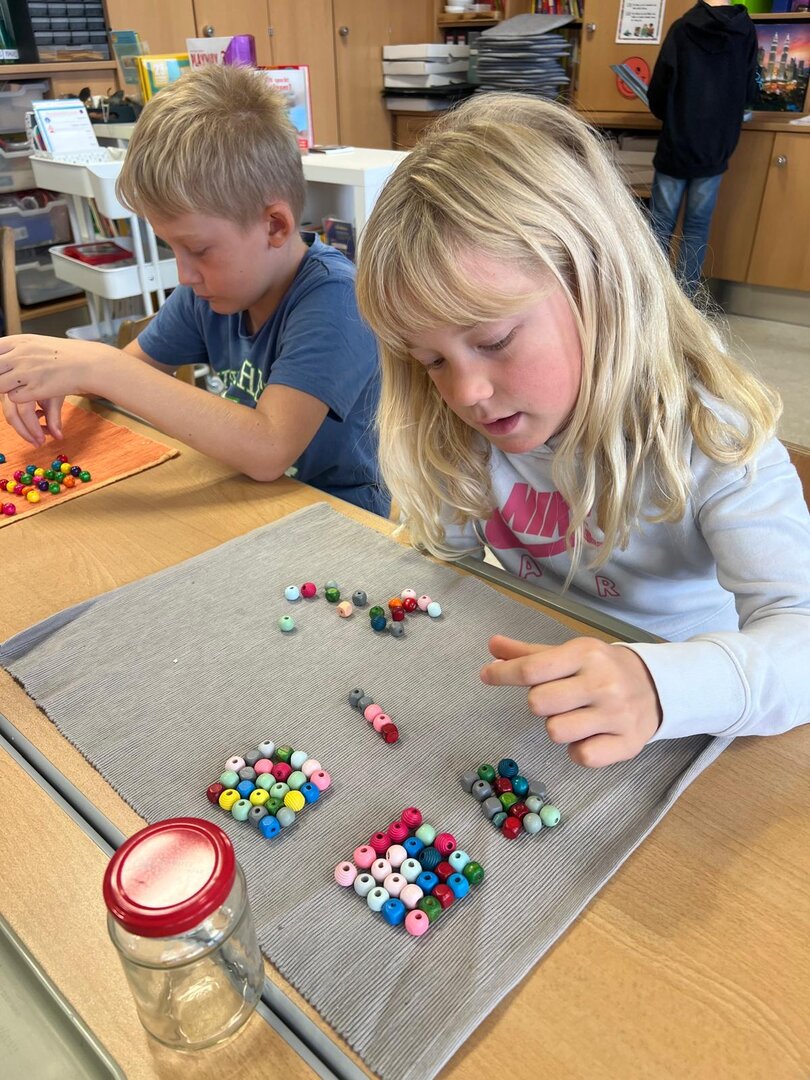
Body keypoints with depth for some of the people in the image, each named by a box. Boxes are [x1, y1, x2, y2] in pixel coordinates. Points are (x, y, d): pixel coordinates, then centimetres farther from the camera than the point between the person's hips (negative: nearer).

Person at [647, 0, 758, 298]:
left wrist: (671, 116, 12)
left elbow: (657, 93, -8)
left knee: (661, 224, 4)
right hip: (716, 149, 2)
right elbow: (748, 93, 6)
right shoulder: (746, 30, -1)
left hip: (676, 146, -2)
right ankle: (685, 294, 7)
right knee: (698, 226, 8)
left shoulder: (682, 28, -10)